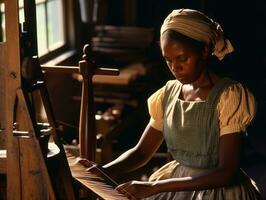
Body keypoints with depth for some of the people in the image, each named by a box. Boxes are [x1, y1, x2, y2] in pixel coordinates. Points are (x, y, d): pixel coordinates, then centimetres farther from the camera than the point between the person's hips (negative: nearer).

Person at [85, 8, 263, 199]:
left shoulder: (229, 96, -14)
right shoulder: (169, 93, 3)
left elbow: (227, 173, -18)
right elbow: (142, 151, 8)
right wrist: (100, 172, -11)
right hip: (178, 184, 5)